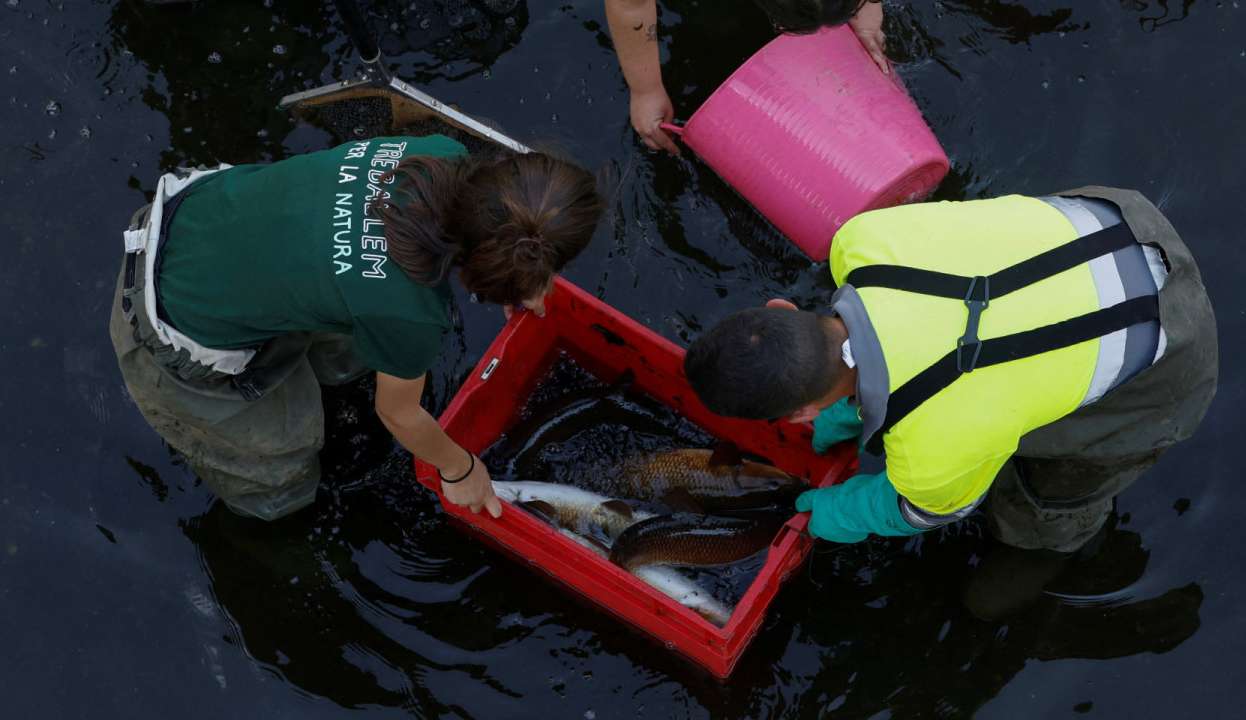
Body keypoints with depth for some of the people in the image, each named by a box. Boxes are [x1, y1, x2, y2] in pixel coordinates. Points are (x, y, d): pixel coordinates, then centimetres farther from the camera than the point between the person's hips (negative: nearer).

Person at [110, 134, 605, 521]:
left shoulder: (442, 157, -21)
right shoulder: (411, 312, -34)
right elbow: (399, 415, -11)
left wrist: (512, 284, 11)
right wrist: (458, 469, 7)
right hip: (181, 343, -6)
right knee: (275, 494, 17)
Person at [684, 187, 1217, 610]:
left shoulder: (934, 450, -33)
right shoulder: (863, 240, -25)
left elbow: (930, 506, -7)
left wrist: (842, 514, 13)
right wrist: (850, 409, 12)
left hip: (1163, 355, -5)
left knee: (1055, 482, 17)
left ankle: (1048, 541, 50)